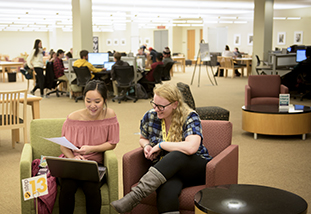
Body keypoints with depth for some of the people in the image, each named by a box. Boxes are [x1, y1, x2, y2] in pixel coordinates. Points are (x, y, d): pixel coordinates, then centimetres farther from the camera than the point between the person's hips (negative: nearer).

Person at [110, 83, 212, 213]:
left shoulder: (190, 118, -11)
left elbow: (191, 148, -29)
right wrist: (146, 146, -2)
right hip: (168, 172, 2)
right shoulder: (150, 116, 3)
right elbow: (142, 138, 24)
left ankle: (135, 195, -44)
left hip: (197, 168, -2)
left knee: (177, 156, -40)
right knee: (167, 189, -39)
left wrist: (160, 145, -18)